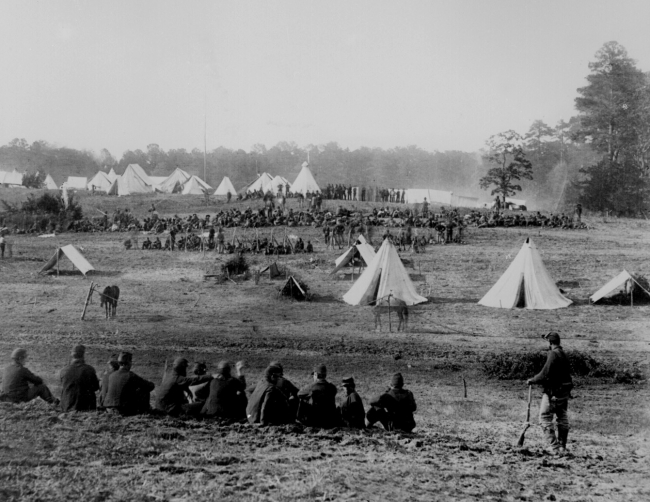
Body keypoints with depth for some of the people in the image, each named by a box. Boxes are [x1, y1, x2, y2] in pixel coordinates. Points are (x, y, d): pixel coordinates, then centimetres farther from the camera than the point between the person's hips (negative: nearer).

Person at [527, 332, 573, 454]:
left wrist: (532, 380, -6)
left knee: (545, 418, -3)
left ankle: (555, 447, -9)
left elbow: (545, 374, -20)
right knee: (562, 419, 14)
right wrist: (537, 380, 16)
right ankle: (562, 447, 20)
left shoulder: (553, 354, -16)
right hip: (564, 392, 9)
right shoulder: (564, 354, 11)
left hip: (553, 392, -9)